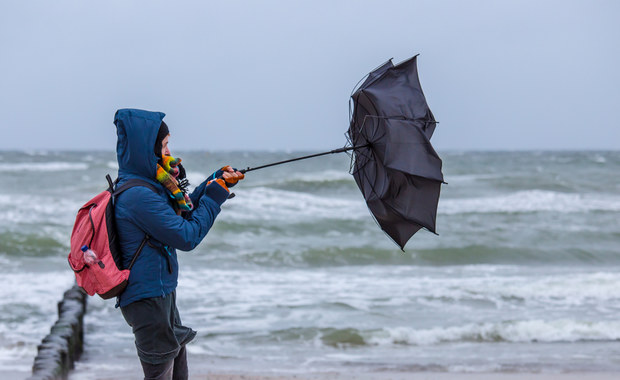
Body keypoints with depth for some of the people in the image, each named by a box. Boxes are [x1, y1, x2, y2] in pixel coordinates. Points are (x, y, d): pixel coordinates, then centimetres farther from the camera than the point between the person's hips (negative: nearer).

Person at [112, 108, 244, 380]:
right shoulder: (138, 196, -23)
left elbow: (183, 214, 20)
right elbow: (187, 237, -20)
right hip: (148, 299, -10)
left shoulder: (148, 186, 8)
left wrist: (216, 182, 10)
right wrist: (215, 196, -11)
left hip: (161, 294, 10)